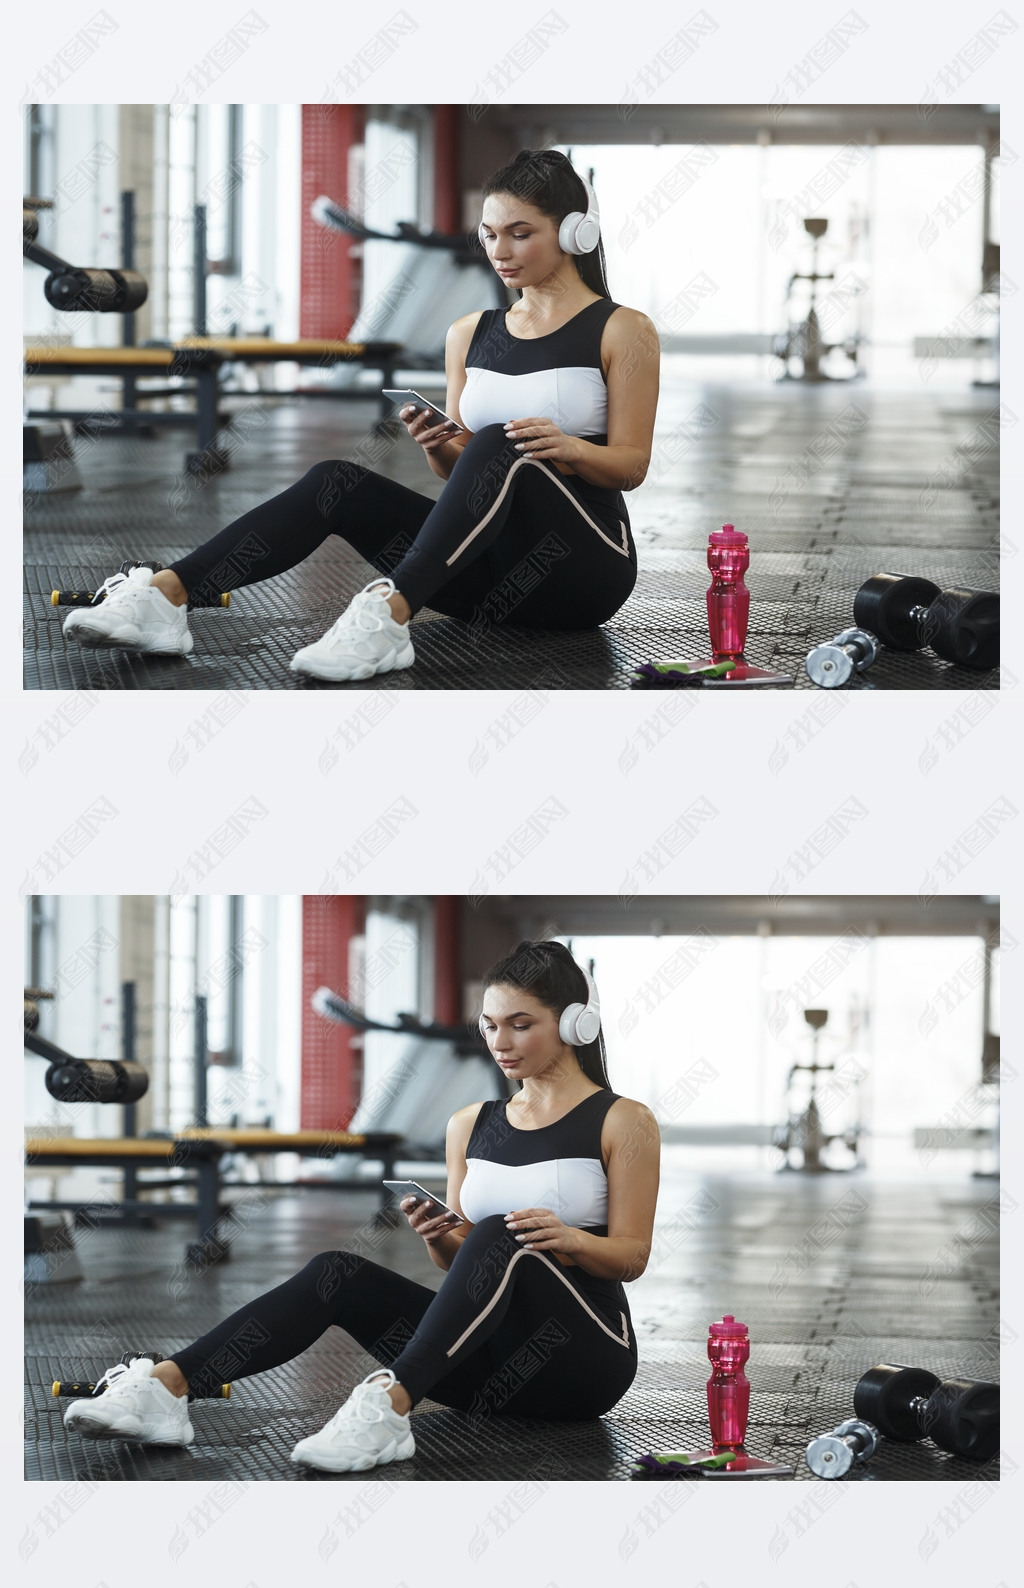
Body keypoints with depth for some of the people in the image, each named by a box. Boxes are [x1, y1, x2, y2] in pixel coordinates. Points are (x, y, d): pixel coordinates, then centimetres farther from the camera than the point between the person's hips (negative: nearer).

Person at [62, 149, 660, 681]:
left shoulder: (622, 331, 0)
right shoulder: (471, 334, 16)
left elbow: (631, 464, -4)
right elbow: (461, 468, 16)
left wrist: (570, 448, -26)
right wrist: (438, 446, -8)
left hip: (585, 568, -5)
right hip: (494, 570, 5)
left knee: (498, 448, -34)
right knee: (337, 482, -17)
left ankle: (389, 616, -53)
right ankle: (163, 598, -37)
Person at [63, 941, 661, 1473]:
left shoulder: (623, 1122, 0)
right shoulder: (471, 1125, 16)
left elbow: (632, 1256, -4)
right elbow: (461, 1260, 16)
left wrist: (570, 1239, -26)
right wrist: (438, 1237, -7)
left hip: (586, 1360, -5)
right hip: (495, 1366, 5)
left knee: (499, 1240, -34)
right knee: (337, 1273, -17)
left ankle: (389, 1406, -53)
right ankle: (163, 1389, -37)